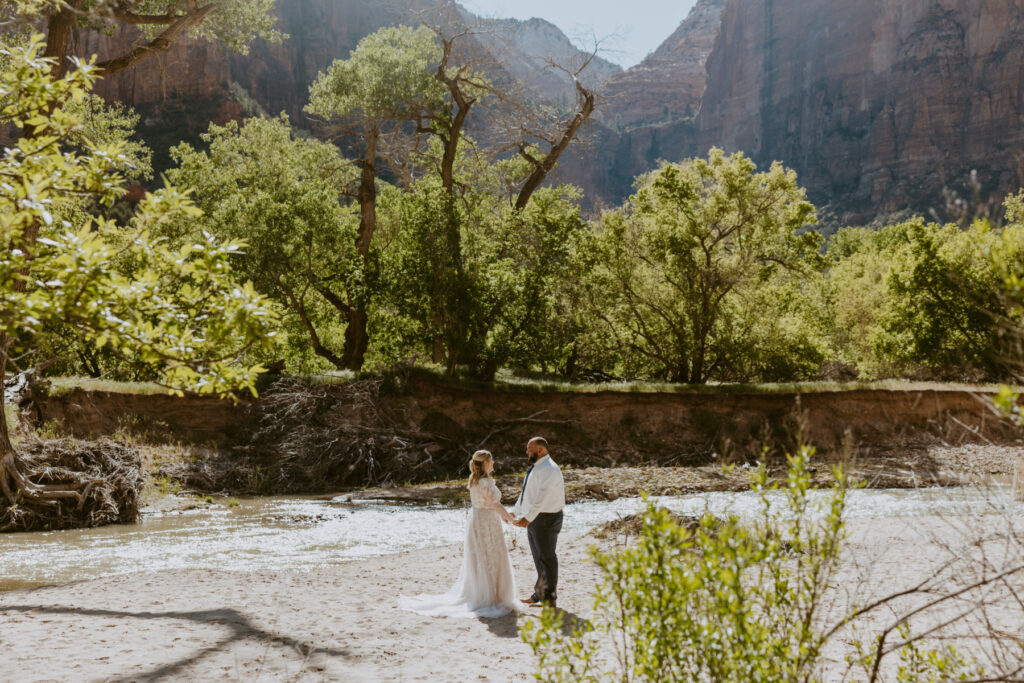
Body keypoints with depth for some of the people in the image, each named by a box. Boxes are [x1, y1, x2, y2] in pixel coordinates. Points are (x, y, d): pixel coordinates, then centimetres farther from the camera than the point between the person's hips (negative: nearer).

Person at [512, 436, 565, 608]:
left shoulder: (549, 469, -18)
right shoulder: (536, 468, 14)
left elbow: (542, 497, -27)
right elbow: (525, 493, 18)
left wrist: (528, 517, -31)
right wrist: (516, 513, 13)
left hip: (546, 519, -10)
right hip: (534, 518, 10)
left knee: (547, 557, 0)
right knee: (538, 557, 16)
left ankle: (549, 598, 9)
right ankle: (539, 593, 27)